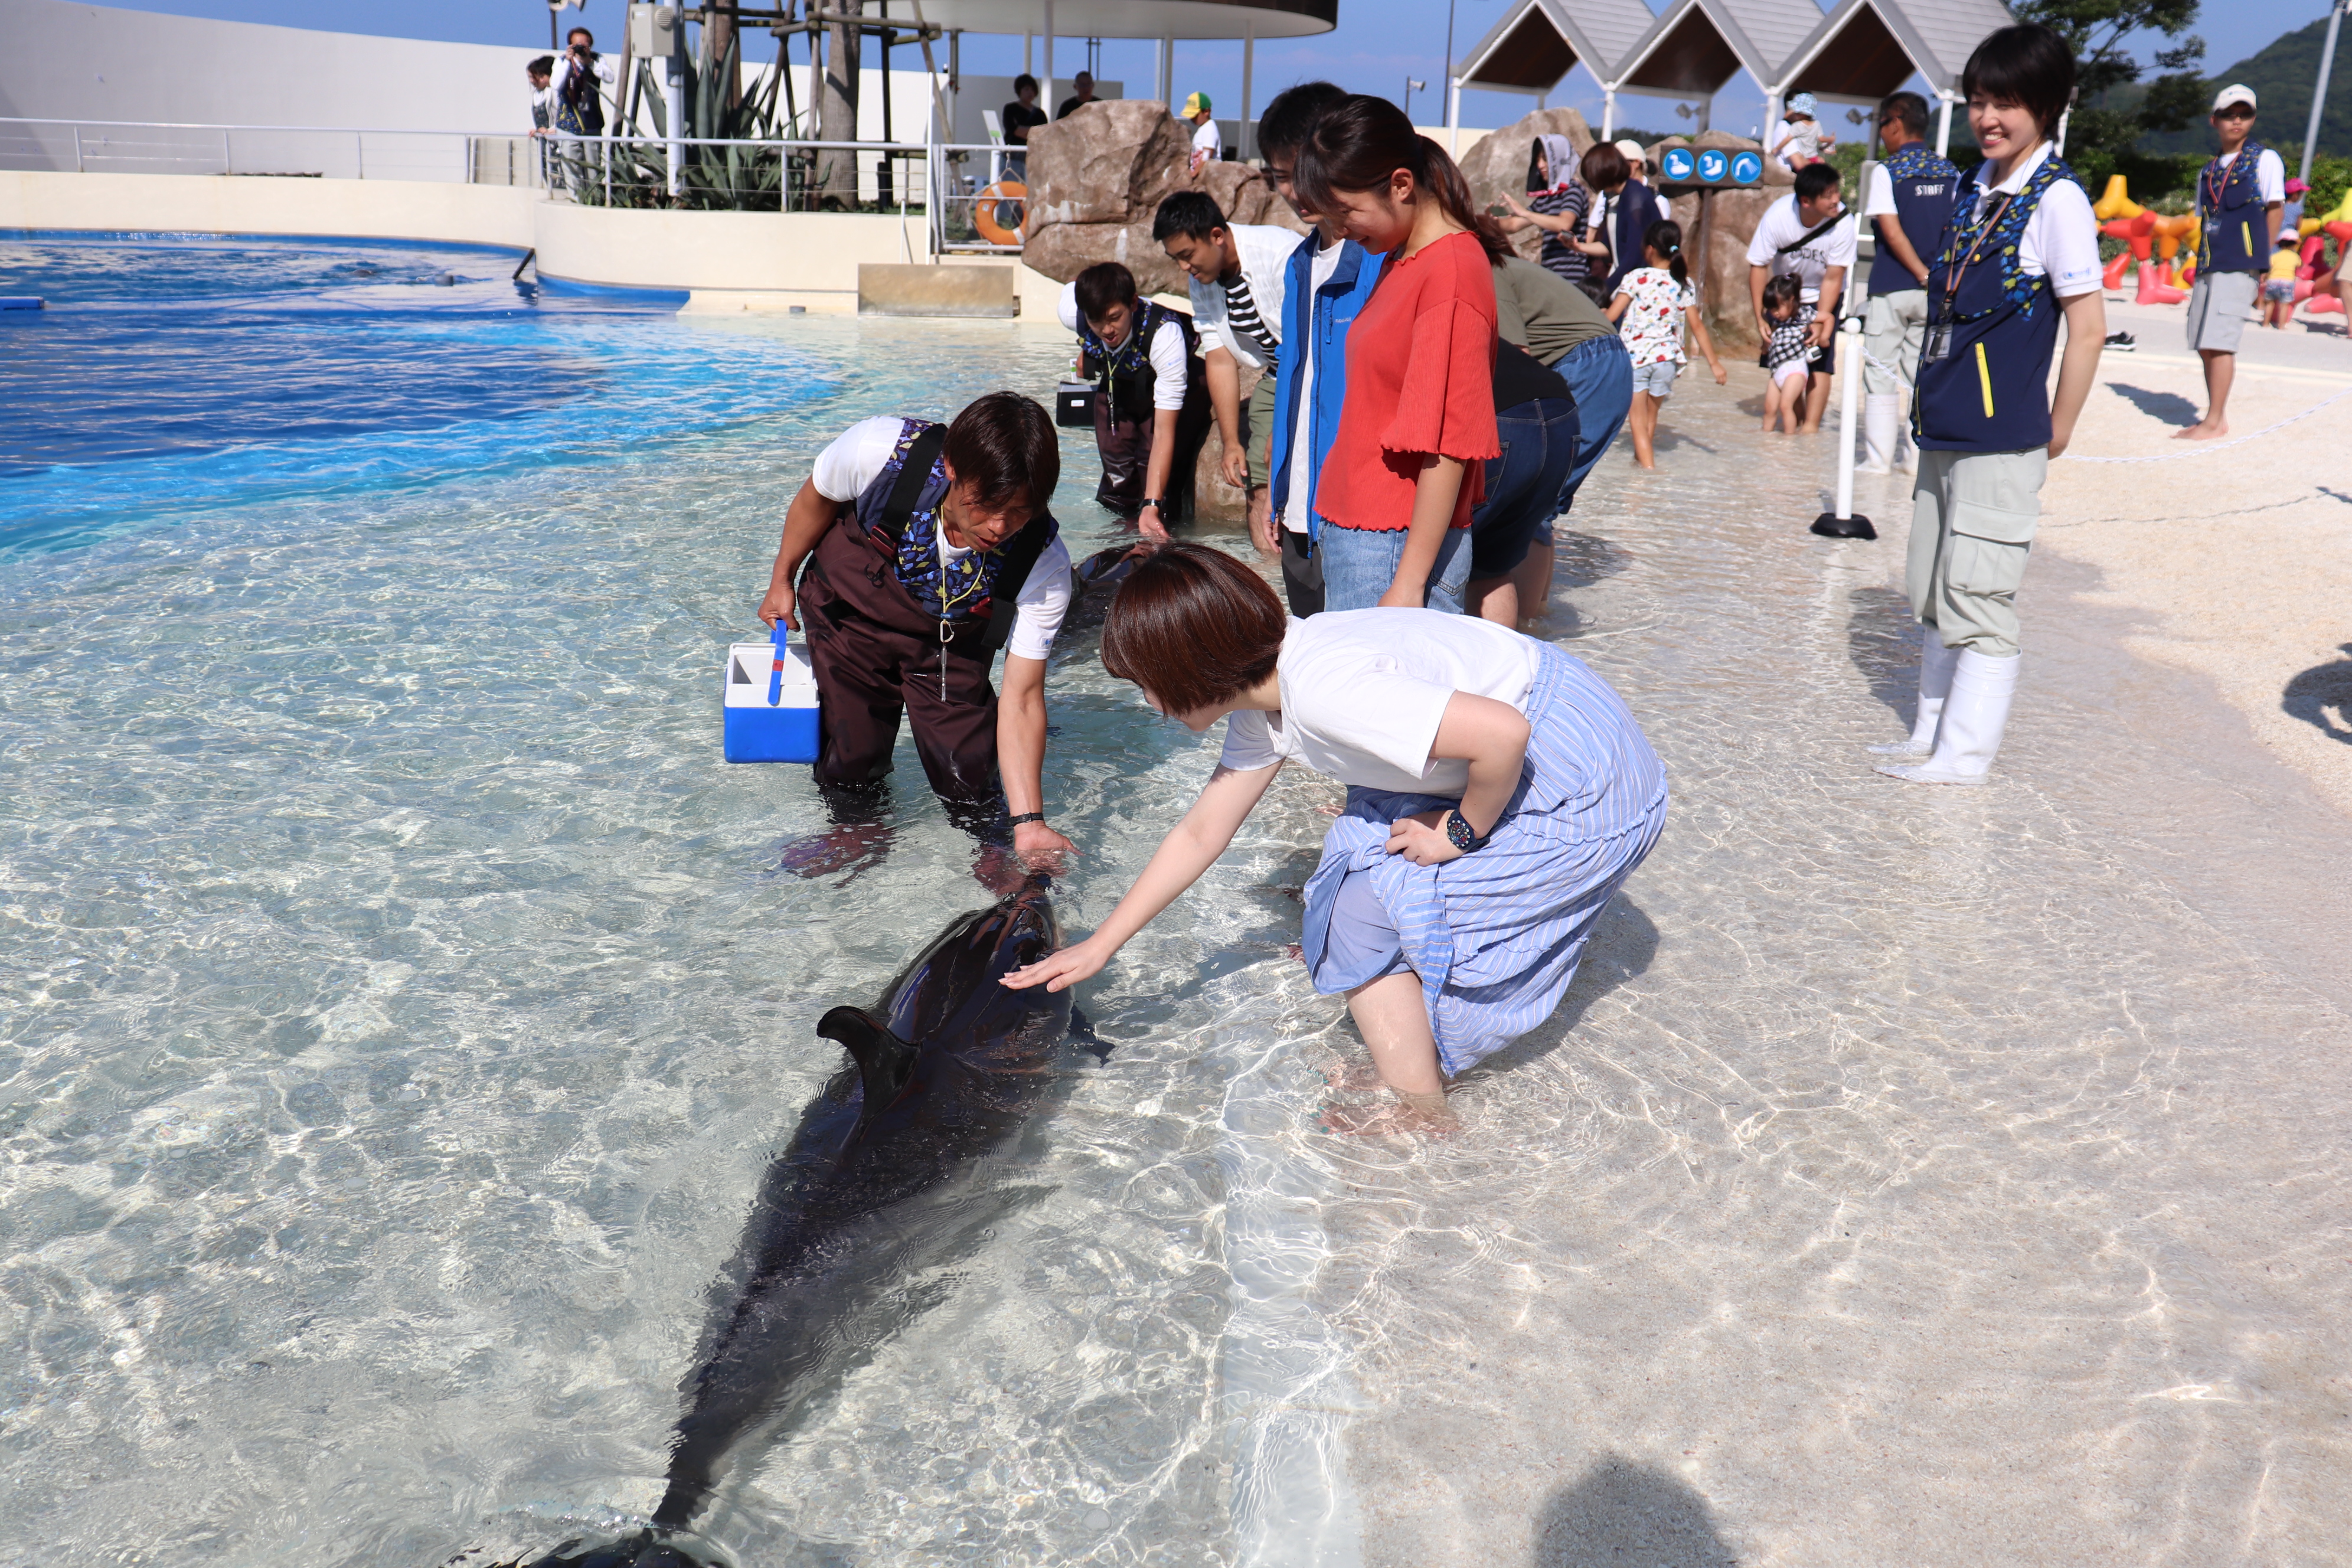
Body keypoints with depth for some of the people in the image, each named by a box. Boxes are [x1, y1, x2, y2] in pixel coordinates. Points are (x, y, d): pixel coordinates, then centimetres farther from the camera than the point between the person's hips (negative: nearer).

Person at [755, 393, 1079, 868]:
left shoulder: (1044, 565, -33)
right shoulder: (879, 451, -36)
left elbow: (1021, 698, -29)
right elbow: (817, 497, -11)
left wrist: (1030, 824, -36)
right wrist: (782, 580, 4)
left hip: (948, 640, 0)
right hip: (849, 611, 0)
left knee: (969, 767, -6)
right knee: (851, 753, 3)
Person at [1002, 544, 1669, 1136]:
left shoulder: (1321, 687, -28)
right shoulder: (1261, 706, 4)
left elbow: (1503, 735, -33)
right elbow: (1199, 835, 12)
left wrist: (1461, 833, -15)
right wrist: (1099, 946, 14)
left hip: (1582, 781, -9)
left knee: (1364, 922, -3)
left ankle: (1419, 1114, 13)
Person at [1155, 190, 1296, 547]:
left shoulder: (1280, 254, -23)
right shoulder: (1200, 279, -1)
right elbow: (1220, 360, 3)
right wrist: (1231, 442, -3)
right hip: (1274, 378, 7)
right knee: (1260, 488, -5)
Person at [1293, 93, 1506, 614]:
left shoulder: (1451, 270, -14)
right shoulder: (1399, 260, 14)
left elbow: (1447, 446, -18)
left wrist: (1409, 583, -19)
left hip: (1398, 547, -9)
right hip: (1349, 533, 9)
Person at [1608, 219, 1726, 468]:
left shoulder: (1636, 278, -4)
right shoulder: (1685, 285, 6)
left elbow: (1610, 316, -8)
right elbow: (1698, 326, 6)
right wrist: (1714, 362, 10)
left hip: (1635, 356, -4)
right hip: (1667, 357, 4)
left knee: (1638, 419, 0)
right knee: (1651, 416, 20)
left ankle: (1647, 466, -11)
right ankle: (1642, 458, 34)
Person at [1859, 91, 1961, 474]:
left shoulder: (1886, 171, -6)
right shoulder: (1950, 172, 8)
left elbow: (1892, 230, -14)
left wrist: (1923, 274, -12)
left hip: (1892, 287, -5)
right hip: (1934, 292, 5)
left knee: (1881, 373, 0)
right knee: (1920, 370, 12)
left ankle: (1879, 457, -3)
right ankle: (1916, 452, 12)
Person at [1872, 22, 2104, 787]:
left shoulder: (2056, 199, -10)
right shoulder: (1976, 188, 12)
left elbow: (2088, 327, -11)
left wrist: (2054, 434, -7)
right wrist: (1933, 402, 15)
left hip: (2000, 440, -8)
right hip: (1944, 432, 8)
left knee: (1979, 600, -2)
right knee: (1936, 600, 15)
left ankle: (1965, 755, 7)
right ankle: (1931, 737, 26)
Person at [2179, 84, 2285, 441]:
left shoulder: (2264, 160, 2)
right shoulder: (2209, 171, 18)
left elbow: (2275, 209, 0)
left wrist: (2262, 260, -4)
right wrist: (2201, 264, 10)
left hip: (2239, 266, -6)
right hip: (2208, 266, 6)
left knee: (2218, 343, -12)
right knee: (2205, 344, 7)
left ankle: (2214, 421, -8)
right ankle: (2216, 417, 15)